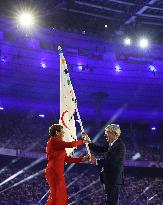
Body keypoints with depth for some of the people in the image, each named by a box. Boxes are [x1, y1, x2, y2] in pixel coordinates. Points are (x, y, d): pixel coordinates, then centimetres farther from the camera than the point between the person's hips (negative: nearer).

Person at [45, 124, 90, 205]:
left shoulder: (58, 143, 19)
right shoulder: (53, 141, -9)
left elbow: (67, 159, 16)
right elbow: (70, 144, -19)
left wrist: (82, 159, 12)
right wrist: (82, 141, -4)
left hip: (57, 173, 10)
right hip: (54, 172, -10)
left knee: (62, 197, 11)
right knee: (56, 195, -10)